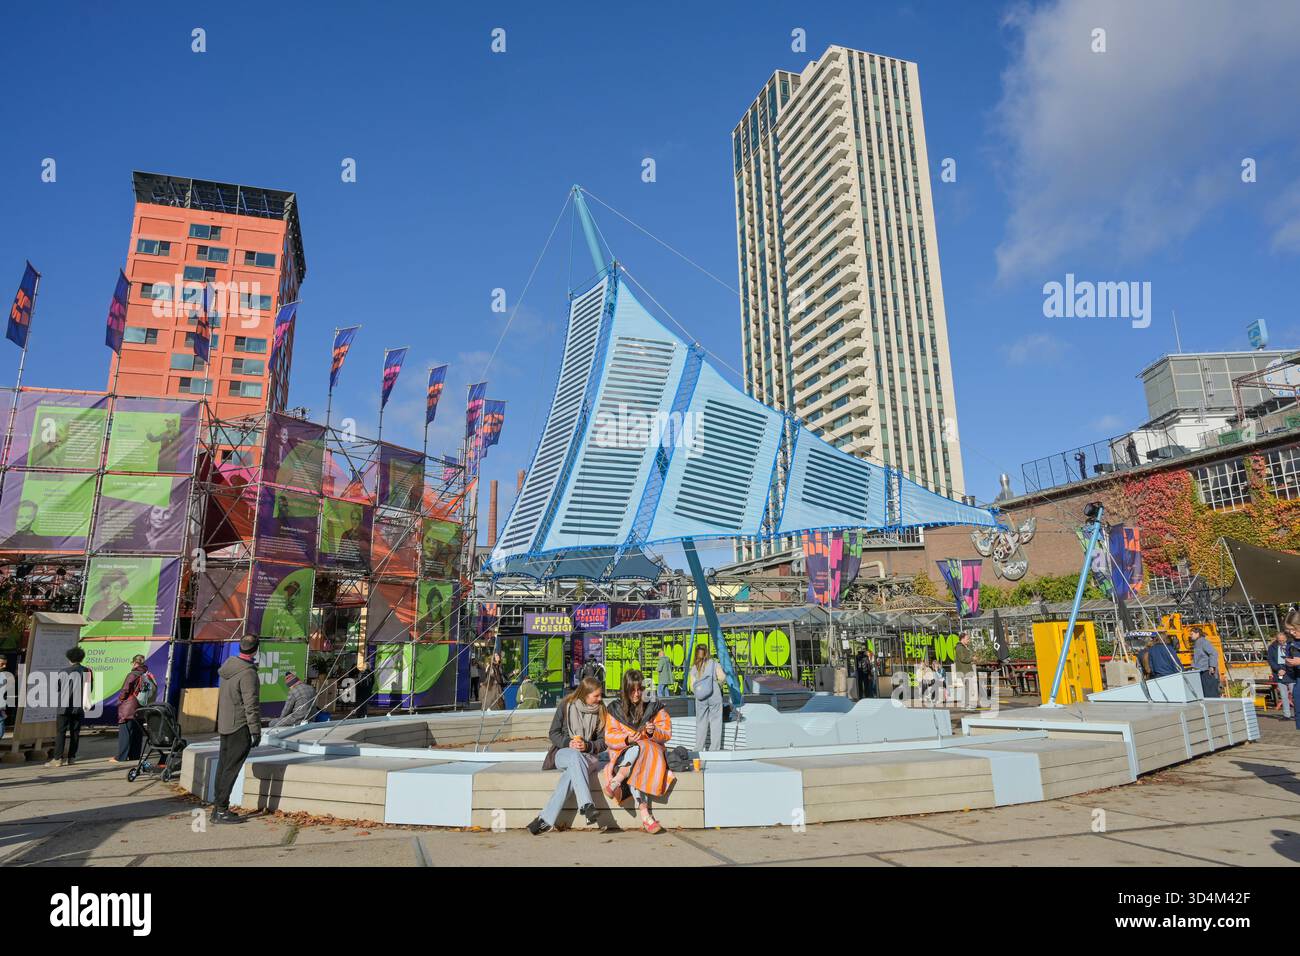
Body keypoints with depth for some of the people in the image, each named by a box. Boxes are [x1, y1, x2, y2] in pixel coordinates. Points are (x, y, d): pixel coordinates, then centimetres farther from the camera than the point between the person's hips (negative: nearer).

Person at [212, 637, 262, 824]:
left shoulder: (228, 666, 5)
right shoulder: (248, 673, -20)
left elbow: (224, 696, 14)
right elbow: (251, 705, -19)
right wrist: (256, 730, -14)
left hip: (224, 724, 9)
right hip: (240, 727, -9)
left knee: (223, 766, 16)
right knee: (231, 769, -3)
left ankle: (218, 806, 24)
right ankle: (220, 811, 0)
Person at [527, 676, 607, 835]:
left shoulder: (600, 711, 5)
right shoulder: (566, 706, 0)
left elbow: (602, 742, 6)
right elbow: (553, 733, 2)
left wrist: (587, 746, -14)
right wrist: (568, 743, -16)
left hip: (588, 755, 1)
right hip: (563, 752, -1)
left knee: (572, 771, -35)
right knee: (576, 757, -38)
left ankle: (545, 819, -37)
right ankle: (586, 805, -49)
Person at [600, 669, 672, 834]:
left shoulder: (655, 706, 7)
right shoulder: (615, 709, 7)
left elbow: (666, 733, 4)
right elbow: (609, 738, 1)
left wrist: (654, 732, -18)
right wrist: (627, 739, -18)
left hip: (651, 751, 0)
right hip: (623, 753, 0)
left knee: (640, 748, -37)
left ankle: (615, 781, -39)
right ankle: (645, 816, -43)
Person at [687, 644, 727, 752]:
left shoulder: (694, 668, 8)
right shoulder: (714, 664, 2)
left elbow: (692, 687, 3)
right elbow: (722, 678, -10)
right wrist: (720, 685, 11)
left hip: (701, 699, 2)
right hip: (715, 696, -2)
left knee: (701, 723, 10)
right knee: (715, 722, 4)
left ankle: (698, 749, 13)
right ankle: (714, 749, 3)